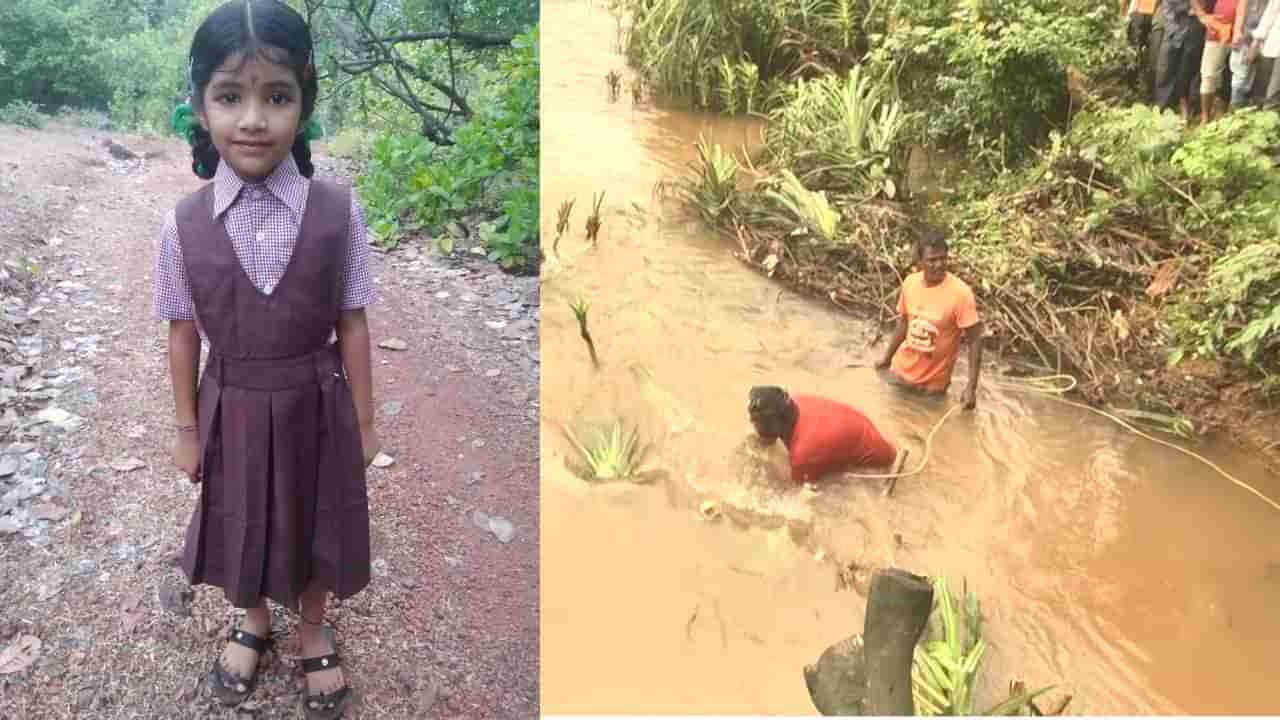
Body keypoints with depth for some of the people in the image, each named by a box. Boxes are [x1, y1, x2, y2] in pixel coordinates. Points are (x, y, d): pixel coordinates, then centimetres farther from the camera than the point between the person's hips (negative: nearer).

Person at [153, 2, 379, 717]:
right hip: (232, 411, 1)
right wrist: (188, 429, 4)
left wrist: (363, 420, -2)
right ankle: (254, 621, 52)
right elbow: (184, 332, -3)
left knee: (315, 524, 18)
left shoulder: (339, 211, -16)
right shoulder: (185, 224, -12)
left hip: (315, 406, -1)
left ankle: (313, 632, 46)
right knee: (242, 526, 22)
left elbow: (352, 323, -9)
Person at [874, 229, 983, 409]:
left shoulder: (960, 293, -23)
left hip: (933, 383, -4)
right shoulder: (910, 282, -9)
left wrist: (971, 388, -24)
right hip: (901, 371, 4)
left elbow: (975, 341, -19)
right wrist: (887, 358, 15)